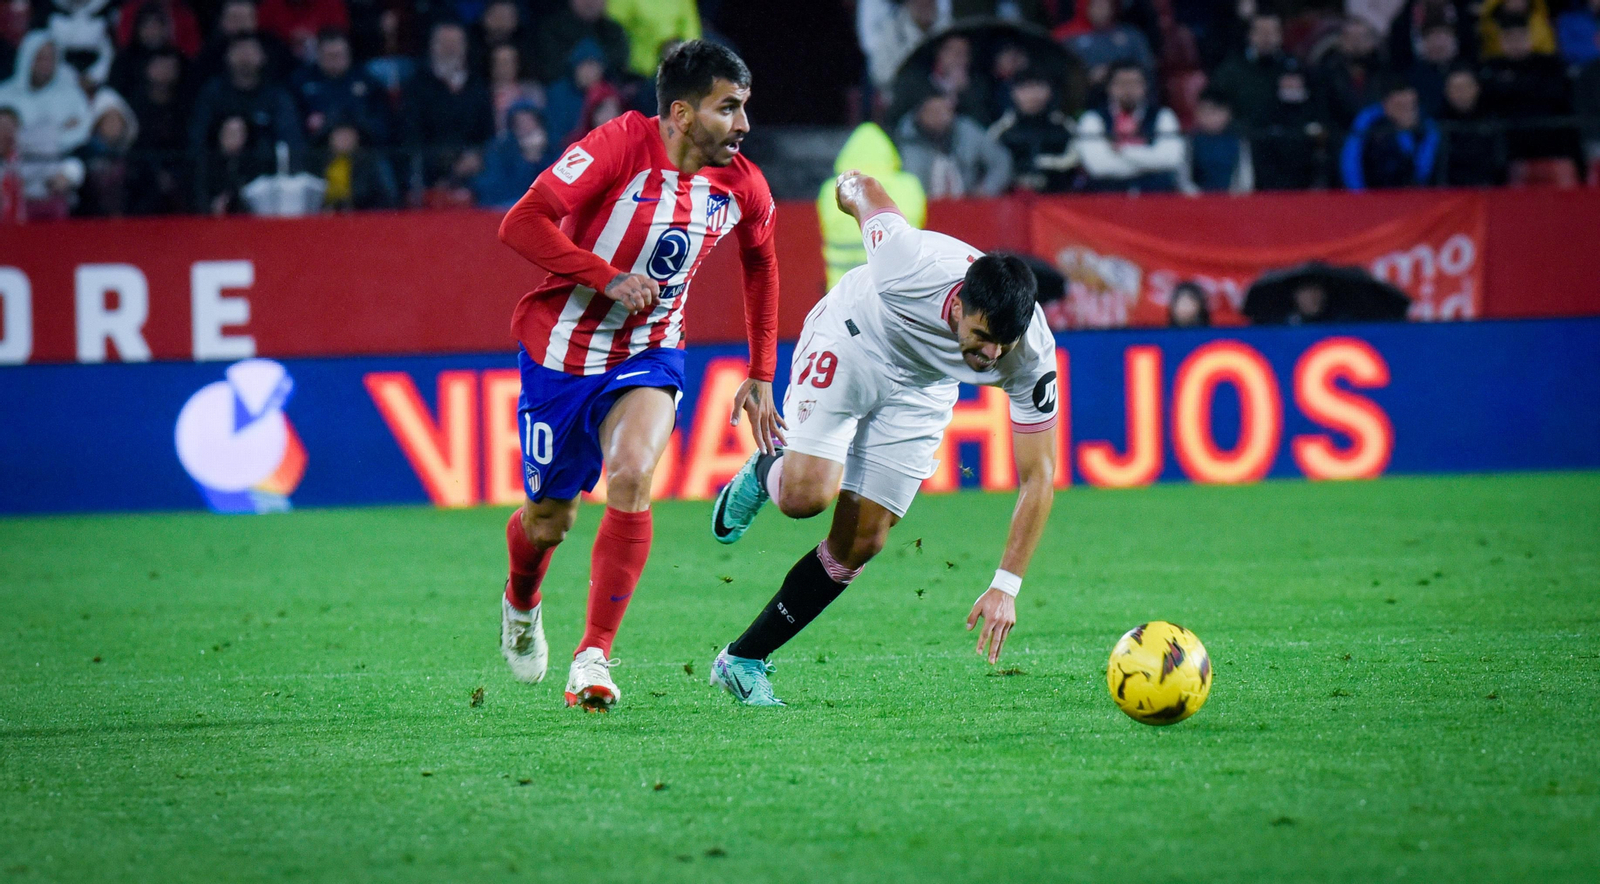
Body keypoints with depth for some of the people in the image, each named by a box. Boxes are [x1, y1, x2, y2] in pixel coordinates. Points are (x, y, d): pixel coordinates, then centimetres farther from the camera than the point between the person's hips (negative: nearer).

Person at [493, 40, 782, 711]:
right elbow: (521, 224, -24)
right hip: (561, 352, -2)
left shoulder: (742, 188, -6)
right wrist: (609, 278, -29)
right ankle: (521, 605, 46)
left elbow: (760, 264, 16)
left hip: (650, 355, 2)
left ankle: (593, 657, -21)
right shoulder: (621, 146, -21)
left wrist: (761, 376, 14)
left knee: (632, 476, -26)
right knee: (549, 520, 8)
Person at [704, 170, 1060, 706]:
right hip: (852, 340, -3)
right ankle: (763, 475, 14)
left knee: (861, 541, -5)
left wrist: (1006, 586, -29)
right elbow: (862, 189, -18)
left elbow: (1038, 476, -23)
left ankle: (743, 661, 9)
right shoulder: (911, 265, -40)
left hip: (920, 393, 3)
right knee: (807, 494, -24)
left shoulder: (1031, 357, -31)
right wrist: (853, 187, 8)